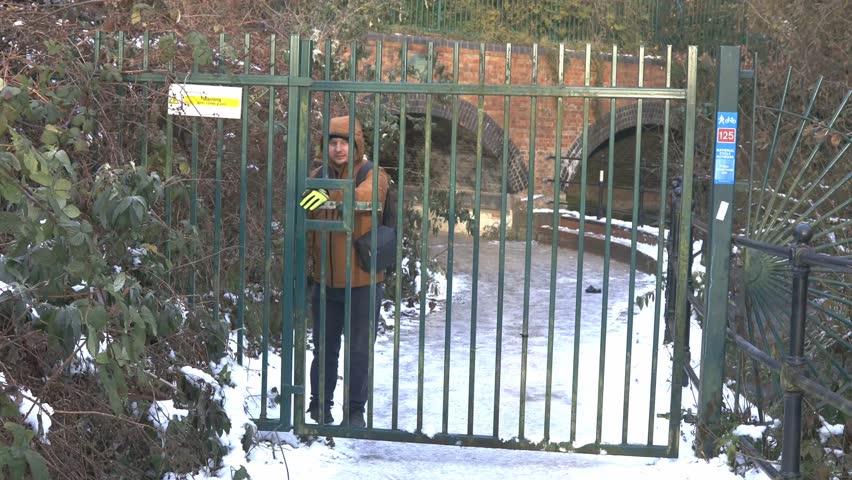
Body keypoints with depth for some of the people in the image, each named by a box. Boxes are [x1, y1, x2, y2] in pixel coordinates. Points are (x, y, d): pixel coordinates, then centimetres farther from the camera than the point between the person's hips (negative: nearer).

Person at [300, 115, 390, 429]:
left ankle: (355, 411, 19)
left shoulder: (373, 176, -7)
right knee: (324, 348, 14)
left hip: (363, 282, -3)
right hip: (325, 281, 3)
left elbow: (365, 196, -32)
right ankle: (319, 406, 27)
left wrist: (332, 195, -47)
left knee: (359, 350, 6)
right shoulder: (317, 177, 5)